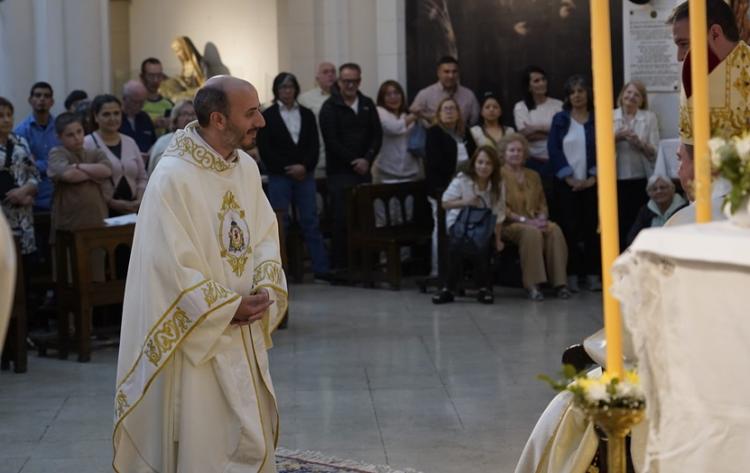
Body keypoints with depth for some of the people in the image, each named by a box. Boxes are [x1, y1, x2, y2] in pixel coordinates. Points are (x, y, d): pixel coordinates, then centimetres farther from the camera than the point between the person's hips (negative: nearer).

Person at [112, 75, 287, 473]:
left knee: (251, 439, 14)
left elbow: (266, 233, 8)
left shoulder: (247, 167, 4)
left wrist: (263, 291, -10)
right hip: (197, 334, -7)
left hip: (244, 334, 7)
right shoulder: (172, 178, -19)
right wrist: (230, 307, -15)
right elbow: (172, 264, -19)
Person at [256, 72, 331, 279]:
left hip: (304, 175, 2)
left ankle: (322, 269, 2)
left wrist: (304, 166, -11)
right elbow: (265, 149, -3)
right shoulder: (267, 116, 3)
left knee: (311, 222, 1)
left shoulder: (307, 115, 12)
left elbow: (314, 145, 6)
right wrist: (288, 169, -10)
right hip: (279, 177, -2)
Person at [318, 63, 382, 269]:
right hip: (340, 172, -4)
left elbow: (377, 135, 9)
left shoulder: (367, 105, 13)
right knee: (342, 220, -8)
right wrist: (354, 161, -10)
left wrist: (367, 159, -6)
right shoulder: (330, 107, -2)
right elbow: (332, 141, -8)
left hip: (363, 170, 4)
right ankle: (339, 266, -4)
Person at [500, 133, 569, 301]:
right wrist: (524, 220, -16)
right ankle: (532, 285, -36)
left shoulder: (533, 176, 22)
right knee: (531, 232, -38)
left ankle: (559, 282, -30)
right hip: (509, 224, -5)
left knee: (554, 230, -28)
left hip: (534, 222, 5)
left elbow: (542, 203, 19)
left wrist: (542, 218, -5)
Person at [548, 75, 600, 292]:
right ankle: (571, 275, 3)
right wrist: (570, 178, -9)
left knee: (592, 227, 0)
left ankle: (593, 274, 4)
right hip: (567, 183, 0)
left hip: (591, 183, 0)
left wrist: (593, 178, -8)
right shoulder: (560, 120, 5)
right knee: (569, 227, -1)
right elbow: (554, 150, -1)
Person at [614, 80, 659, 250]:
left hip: (642, 180, 0)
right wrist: (615, 138, -13)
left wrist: (639, 142, -16)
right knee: (620, 224, -2)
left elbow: (655, 152, 0)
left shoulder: (649, 117, 6)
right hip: (617, 180, 0)